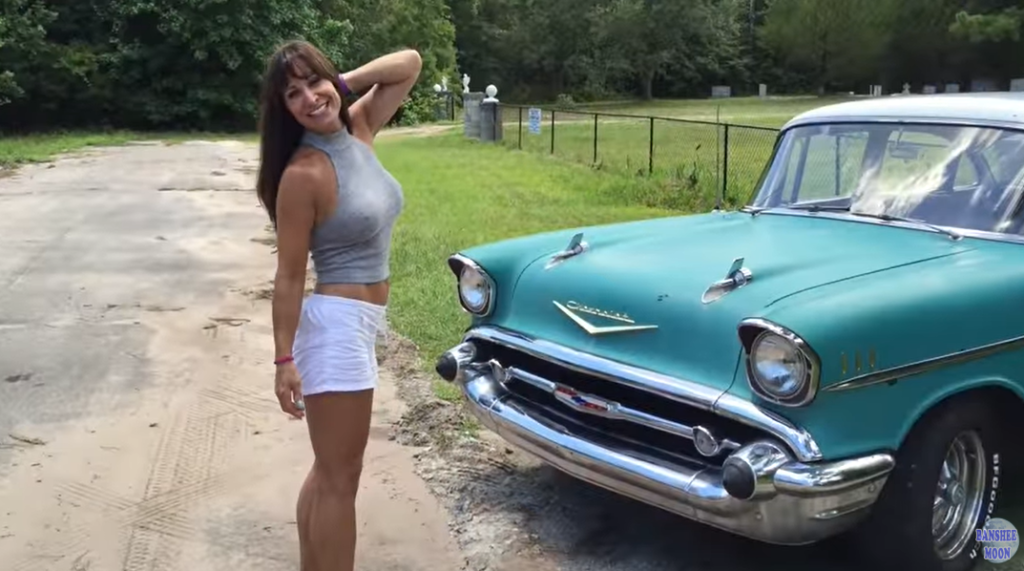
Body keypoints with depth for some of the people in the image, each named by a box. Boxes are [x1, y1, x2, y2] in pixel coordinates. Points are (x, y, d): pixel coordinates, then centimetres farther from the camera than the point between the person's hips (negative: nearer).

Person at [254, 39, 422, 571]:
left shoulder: (359, 129, 3)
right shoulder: (303, 174, -18)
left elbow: (410, 61, 9)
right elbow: (289, 276, -15)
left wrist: (345, 82, -3)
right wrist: (284, 359, -14)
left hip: (358, 325, 9)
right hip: (337, 326, -9)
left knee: (329, 471, 19)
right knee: (340, 479, 1)